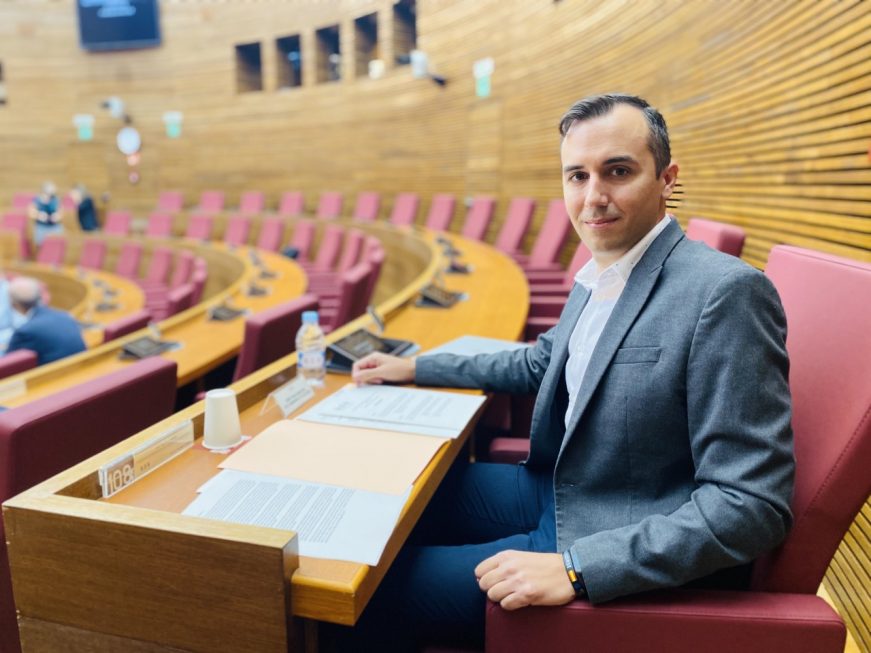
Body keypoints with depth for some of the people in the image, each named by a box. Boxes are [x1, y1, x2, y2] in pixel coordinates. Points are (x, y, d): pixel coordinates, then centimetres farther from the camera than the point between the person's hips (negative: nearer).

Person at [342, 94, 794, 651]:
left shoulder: (727, 292, -24)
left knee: (376, 592, -7)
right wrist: (414, 369, 19)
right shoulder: (598, 275, 3)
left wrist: (576, 568, -29)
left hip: (633, 560, -8)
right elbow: (541, 363, 21)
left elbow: (754, 504, -24)